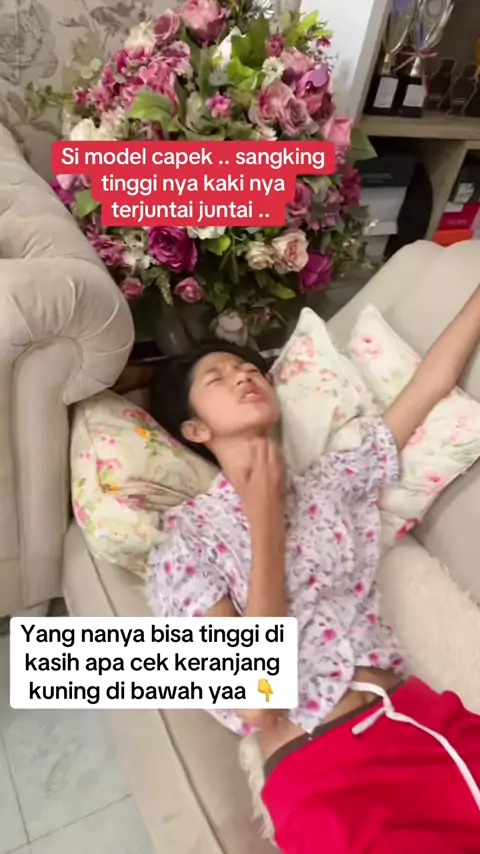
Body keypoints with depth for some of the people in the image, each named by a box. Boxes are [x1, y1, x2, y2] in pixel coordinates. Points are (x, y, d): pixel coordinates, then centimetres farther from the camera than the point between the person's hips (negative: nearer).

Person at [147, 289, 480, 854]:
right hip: (320, 770, -4)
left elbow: (434, 381, 9)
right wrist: (264, 520, -11)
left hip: (423, 719, 5)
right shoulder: (185, 536, -4)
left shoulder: (333, 483, 8)